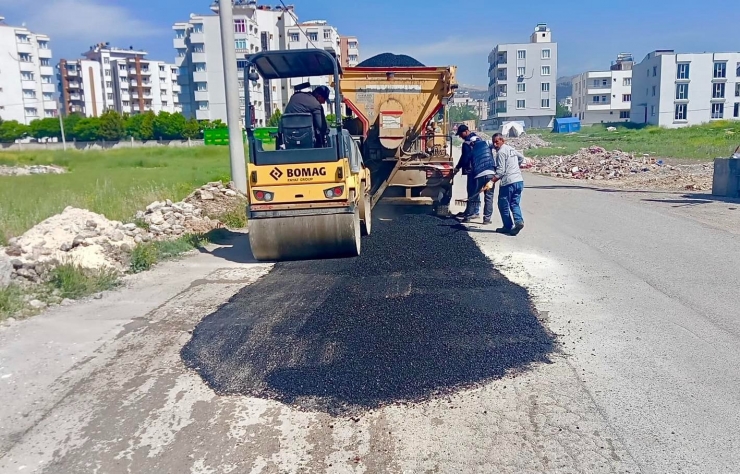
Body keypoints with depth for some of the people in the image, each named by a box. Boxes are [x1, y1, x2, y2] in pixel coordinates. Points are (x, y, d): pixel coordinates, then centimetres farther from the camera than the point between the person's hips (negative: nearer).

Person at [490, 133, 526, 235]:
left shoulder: (501, 152, -10)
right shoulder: (511, 149, 16)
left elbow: (500, 171, -16)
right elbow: (521, 157, 34)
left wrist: (490, 182, -19)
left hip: (508, 182, -8)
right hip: (519, 181, 8)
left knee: (503, 205, 6)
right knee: (515, 204, 12)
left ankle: (508, 226, 10)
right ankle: (519, 221, -10)